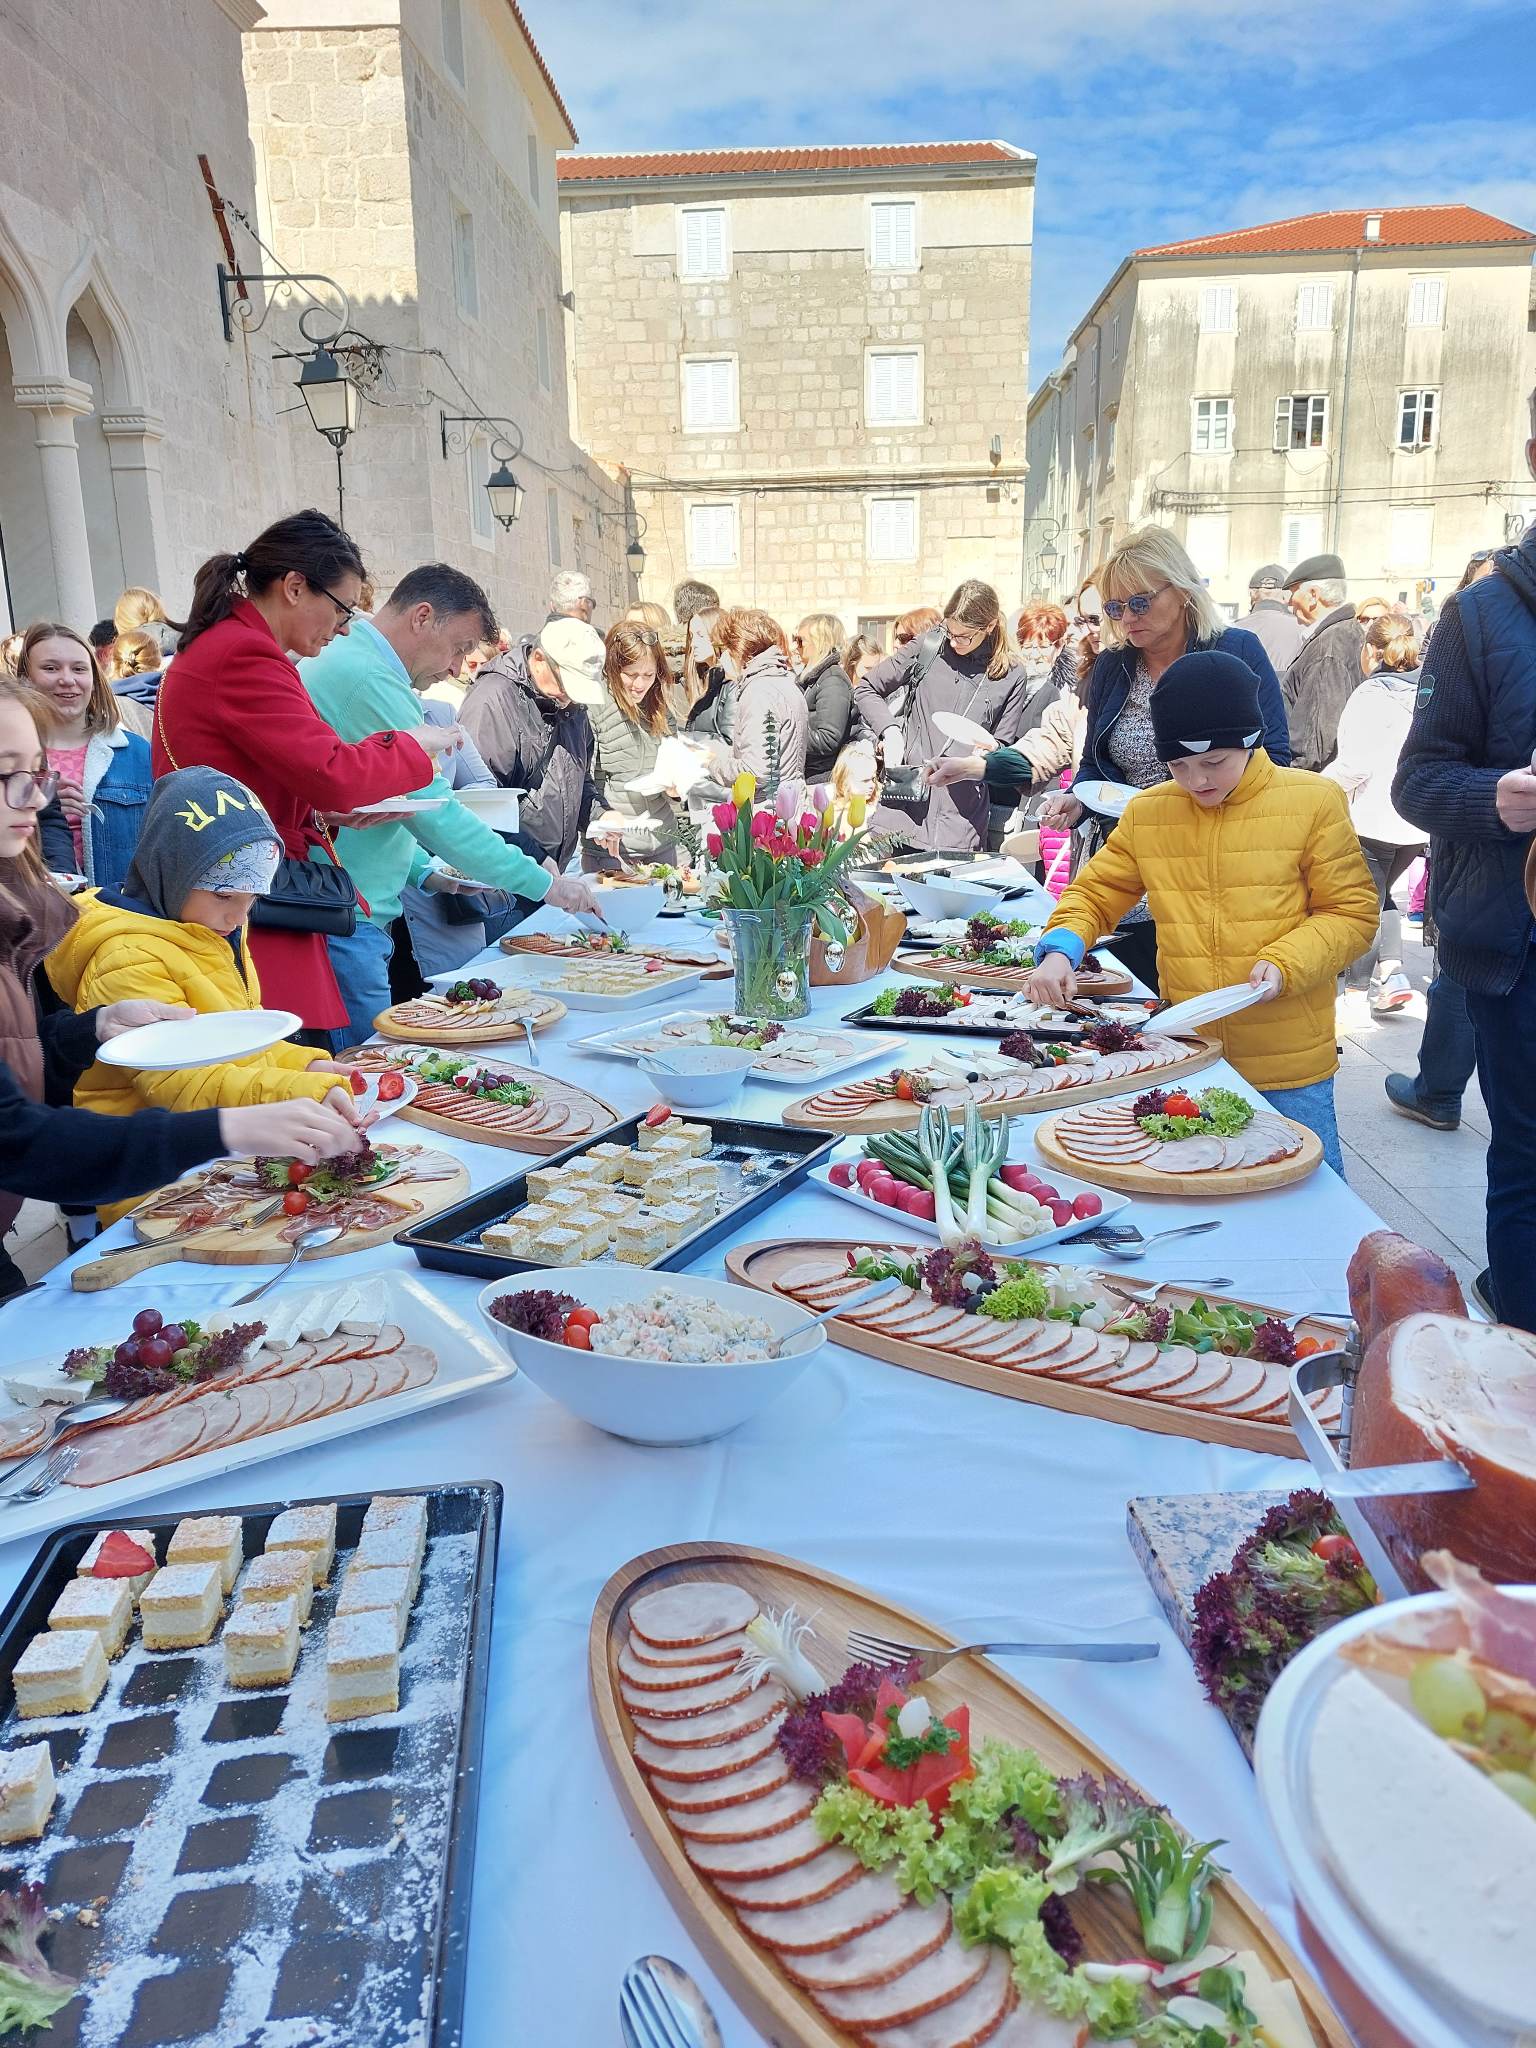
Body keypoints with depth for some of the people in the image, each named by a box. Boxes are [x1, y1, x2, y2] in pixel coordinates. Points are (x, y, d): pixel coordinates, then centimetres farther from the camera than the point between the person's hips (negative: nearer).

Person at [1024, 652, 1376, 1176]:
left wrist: (1284, 964, -19)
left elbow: (1350, 912, -2)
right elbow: (1094, 894, 11)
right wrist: (1060, 950, -9)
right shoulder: (1146, 813, 4)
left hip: (1288, 1061, -2)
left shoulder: (1313, 802, -5)